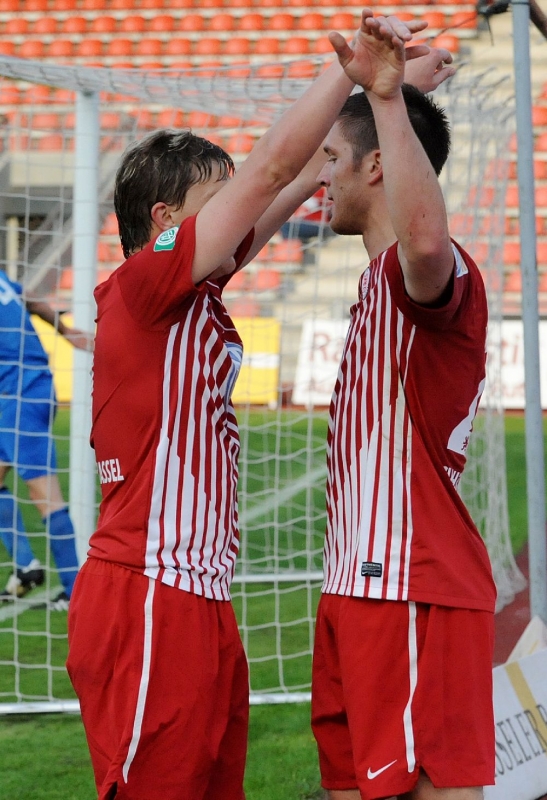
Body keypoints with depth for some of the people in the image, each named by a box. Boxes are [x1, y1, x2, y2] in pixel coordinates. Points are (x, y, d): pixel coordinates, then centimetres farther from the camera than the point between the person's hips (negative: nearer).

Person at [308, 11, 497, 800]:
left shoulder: (432, 273, -16)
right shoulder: (380, 282, 18)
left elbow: (426, 238, -40)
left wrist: (387, 97, -40)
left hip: (415, 591, -11)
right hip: (359, 586, 11)